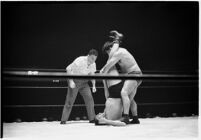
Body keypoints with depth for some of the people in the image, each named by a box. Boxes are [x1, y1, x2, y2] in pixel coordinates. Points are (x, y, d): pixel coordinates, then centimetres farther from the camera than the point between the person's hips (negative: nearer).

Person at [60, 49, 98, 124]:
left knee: (89, 99, -4)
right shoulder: (80, 60, -23)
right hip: (75, 81, -5)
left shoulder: (93, 64, -4)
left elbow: (92, 74, 12)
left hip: (84, 82, 5)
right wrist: (71, 81, -28)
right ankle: (63, 120, -1)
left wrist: (93, 85, -2)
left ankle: (92, 119, 6)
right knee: (70, 100, -7)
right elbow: (68, 69, -21)